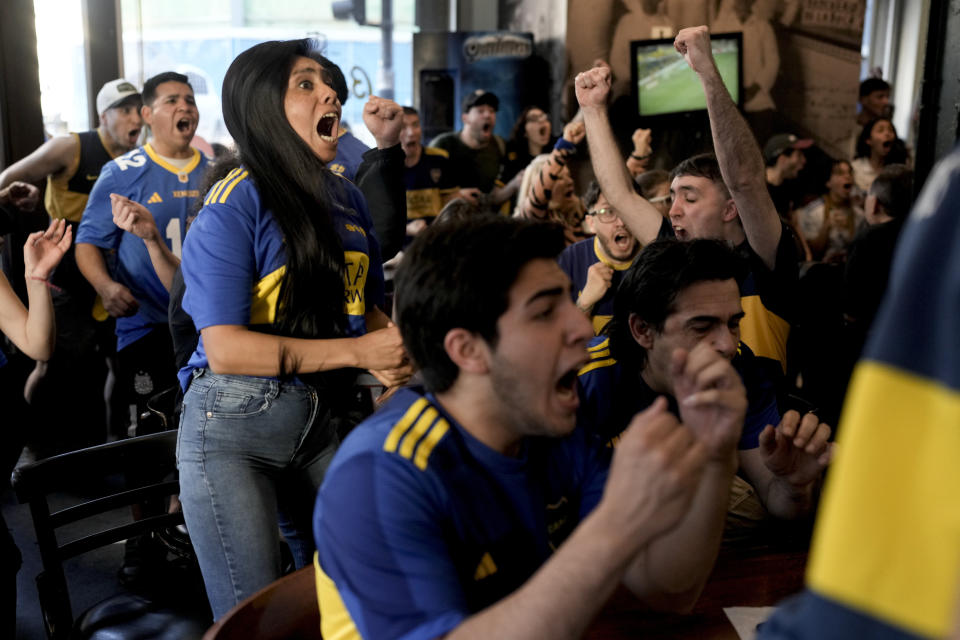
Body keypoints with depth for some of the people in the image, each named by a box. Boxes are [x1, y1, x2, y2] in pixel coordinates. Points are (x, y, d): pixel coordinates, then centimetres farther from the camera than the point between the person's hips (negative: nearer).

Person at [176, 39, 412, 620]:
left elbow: (366, 306, 16)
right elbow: (225, 349, -21)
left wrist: (392, 350, -8)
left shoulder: (346, 197, 7)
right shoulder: (236, 206, -14)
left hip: (324, 420, 6)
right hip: (233, 427, -6)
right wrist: (358, 351, -22)